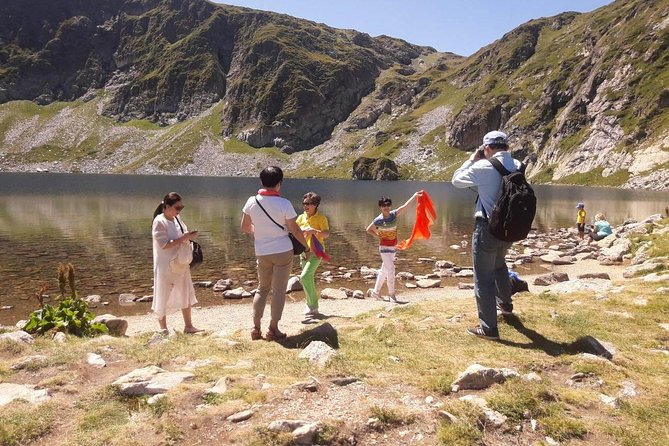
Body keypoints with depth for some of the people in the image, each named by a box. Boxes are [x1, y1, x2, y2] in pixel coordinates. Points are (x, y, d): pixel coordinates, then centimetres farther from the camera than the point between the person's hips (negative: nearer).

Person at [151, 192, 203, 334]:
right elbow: (163, 244, -21)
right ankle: (163, 329, 15)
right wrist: (183, 238, -24)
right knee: (164, 297, 3)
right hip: (166, 266, -8)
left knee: (185, 295, 13)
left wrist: (189, 236, -2)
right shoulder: (159, 222, -15)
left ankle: (188, 326, 24)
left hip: (181, 264, 8)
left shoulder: (176, 219, 8)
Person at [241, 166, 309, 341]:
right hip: (283, 251, -3)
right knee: (279, 290, 6)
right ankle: (273, 329, 9)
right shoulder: (284, 203, -13)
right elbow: (295, 230, -7)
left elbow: (245, 227, 5)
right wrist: (307, 246, 8)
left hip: (262, 253, 4)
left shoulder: (252, 201, -4)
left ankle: (255, 327, 14)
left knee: (262, 288, 18)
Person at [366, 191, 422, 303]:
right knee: (391, 270, -11)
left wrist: (415, 195, -13)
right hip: (384, 248, -6)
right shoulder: (378, 220, -13)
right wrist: (379, 237, -5)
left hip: (393, 247, 6)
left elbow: (405, 206, -6)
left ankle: (376, 291, 26)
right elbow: (368, 229, 0)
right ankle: (392, 294, -1)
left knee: (384, 270, 14)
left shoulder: (394, 214, -1)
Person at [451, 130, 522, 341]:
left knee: (484, 278, 2)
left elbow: (456, 180, -4)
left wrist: (472, 159, 7)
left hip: (487, 228, -7)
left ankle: (488, 328, 6)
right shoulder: (517, 167, 0)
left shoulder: (484, 167, -17)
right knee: (499, 264, 32)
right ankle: (505, 304, 51)